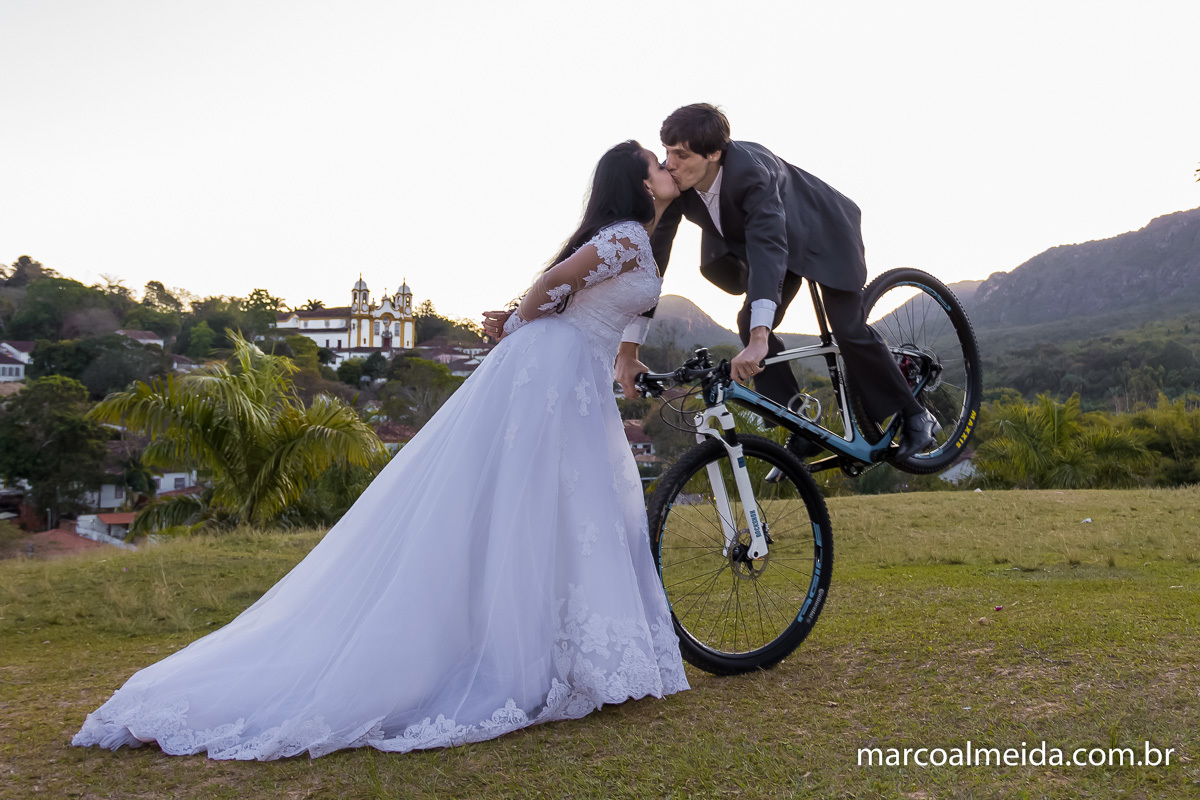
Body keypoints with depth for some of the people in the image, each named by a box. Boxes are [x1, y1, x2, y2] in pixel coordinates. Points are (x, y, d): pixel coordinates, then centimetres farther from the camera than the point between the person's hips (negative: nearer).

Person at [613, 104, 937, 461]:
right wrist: (628, 351, -28)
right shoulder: (675, 184, -24)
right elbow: (653, 254, -23)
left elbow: (768, 248, -52)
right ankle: (801, 430, 2)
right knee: (750, 325, -9)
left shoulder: (752, 171, -41)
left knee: (849, 328, -11)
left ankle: (915, 417, 10)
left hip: (823, 233, -6)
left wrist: (759, 340, -64)